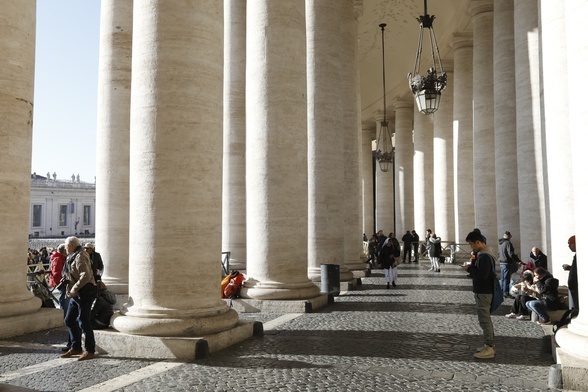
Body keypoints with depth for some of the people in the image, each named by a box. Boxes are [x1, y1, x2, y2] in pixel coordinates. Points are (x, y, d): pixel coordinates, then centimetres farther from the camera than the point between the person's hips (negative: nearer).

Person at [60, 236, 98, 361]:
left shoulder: (80, 257, -16)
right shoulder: (72, 257, 17)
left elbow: (86, 275, -27)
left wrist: (74, 288, -22)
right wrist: (66, 280, 10)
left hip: (84, 293, -10)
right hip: (75, 295, 10)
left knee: (83, 321, -5)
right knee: (69, 320, 14)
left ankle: (90, 351, 3)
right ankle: (76, 348, 23)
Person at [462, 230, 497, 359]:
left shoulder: (484, 257, -22)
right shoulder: (482, 254, 10)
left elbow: (482, 276, -27)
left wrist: (469, 268, -17)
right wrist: (472, 266, 1)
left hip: (483, 293, -10)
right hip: (483, 291, 10)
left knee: (484, 319, -3)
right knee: (486, 319, 17)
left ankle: (489, 348, 3)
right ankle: (490, 345, 26)